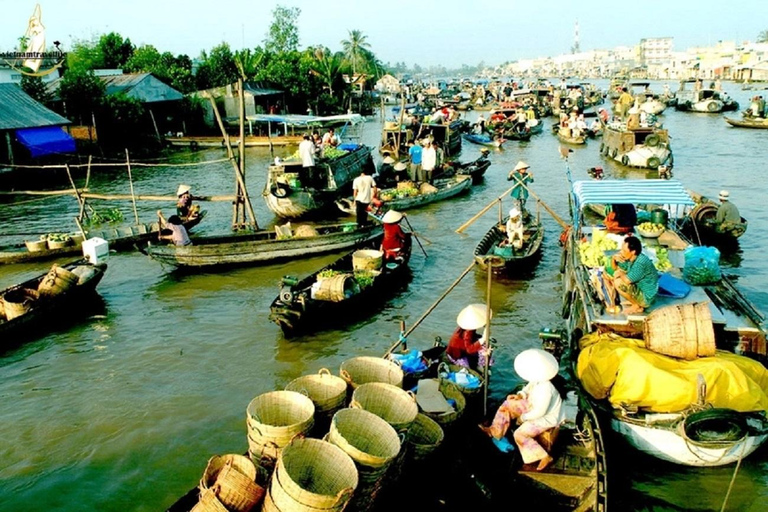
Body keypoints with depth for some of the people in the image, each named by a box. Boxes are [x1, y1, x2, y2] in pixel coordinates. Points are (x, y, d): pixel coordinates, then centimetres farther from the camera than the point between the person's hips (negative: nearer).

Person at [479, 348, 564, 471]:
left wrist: (522, 417, -16)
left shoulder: (545, 389, -38)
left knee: (520, 434, -19)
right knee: (507, 405, 6)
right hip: (534, 406, 9)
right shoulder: (537, 379, -13)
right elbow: (528, 389, 10)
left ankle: (545, 457, -6)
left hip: (546, 417, -9)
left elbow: (539, 413, -30)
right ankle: (495, 431, 18)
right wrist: (519, 395, -10)